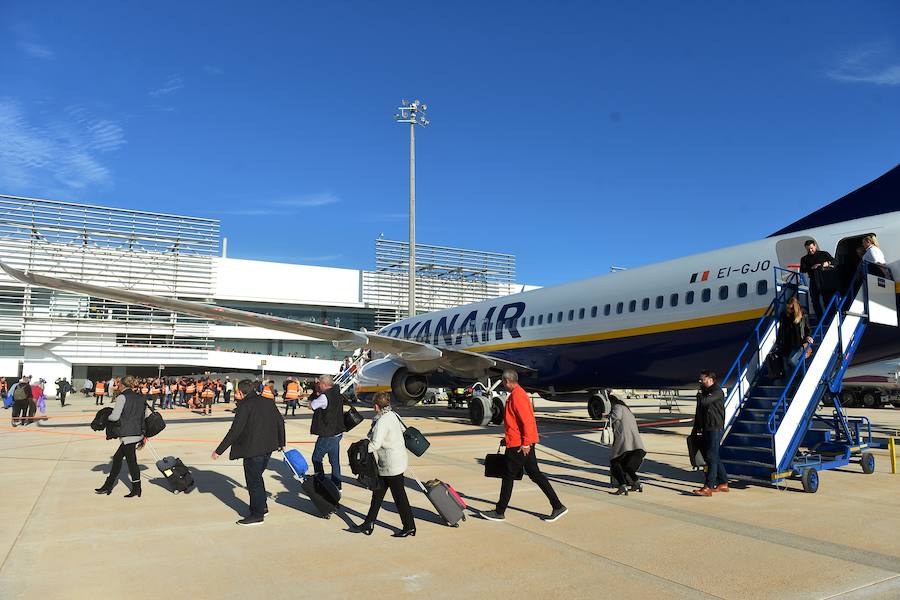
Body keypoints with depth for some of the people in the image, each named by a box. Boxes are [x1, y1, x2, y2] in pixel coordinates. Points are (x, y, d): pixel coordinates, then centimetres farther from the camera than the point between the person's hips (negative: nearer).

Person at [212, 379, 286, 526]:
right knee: (257, 478, 23)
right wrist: (281, 443, 26)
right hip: (268, 448, 8)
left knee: (253, 481, 4)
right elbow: (280, 422, 13)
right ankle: (262, 507, 32)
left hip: (252, 450, -8)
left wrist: (219, 451, -13)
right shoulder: (268, 402, 7)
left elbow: (234, 431, -19)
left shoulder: (244, 405, -14)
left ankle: (257, 515, 12)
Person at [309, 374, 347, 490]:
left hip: (327, 435, -8)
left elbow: (311, 406, -9)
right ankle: (337, 485, 16)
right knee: (335, 460, 13)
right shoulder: (338, 394, 5)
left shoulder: (325, 396, -19)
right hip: (338, 432, 8)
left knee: (316, 458, 6)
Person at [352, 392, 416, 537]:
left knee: (399, 496, 2)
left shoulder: (382, 421, -22)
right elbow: (404, 430, 15)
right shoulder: (393, 415, 5)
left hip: (391, 465, -10)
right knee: (378, 493, 16)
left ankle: (409, 527, 13)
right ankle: (369, 523, 24)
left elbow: (375, 444, -26)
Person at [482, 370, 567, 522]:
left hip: (518, 445, -10)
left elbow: (528, 421, -24)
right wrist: (508, 438, 24)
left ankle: (499, 512, 12)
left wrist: (525, 443, -22)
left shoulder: (517, 396, -18)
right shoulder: (516, 394, 14)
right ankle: (558, 506, 13)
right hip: (524, 443, 10)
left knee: (508, 477, 1)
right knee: (535, 474, 12)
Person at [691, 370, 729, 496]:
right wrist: (696, 428, 19)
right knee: (714, 457, 14)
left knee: (711, 457, -12)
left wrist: (699, 394, -4)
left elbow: (704, 402, -26)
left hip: (715, 428, -10)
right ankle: (723, 483, 24)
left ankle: (708, 487, -14)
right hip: (706, 428, 10)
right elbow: (699, 412, 21)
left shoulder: (717, 391, -11)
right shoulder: (704, 391, 17)